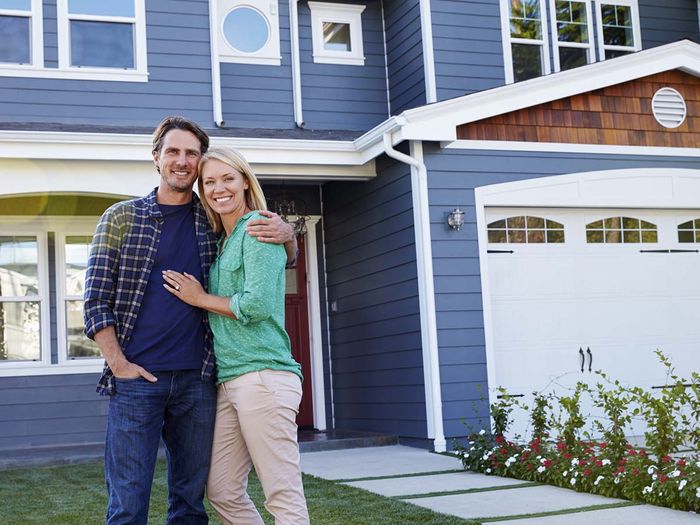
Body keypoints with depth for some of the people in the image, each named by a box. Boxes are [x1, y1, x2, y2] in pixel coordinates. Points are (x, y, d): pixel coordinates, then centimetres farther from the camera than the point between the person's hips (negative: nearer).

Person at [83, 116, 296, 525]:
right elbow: (96, 302, 2)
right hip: (137, 379, -2)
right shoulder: (122, 217, 4)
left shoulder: (214, 224, 10)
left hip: (197, 381, 3)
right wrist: (119, 364, -9)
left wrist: (286, 234, -5)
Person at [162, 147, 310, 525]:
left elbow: (257, 304, -15)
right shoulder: (220, 242, 20)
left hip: (263, 376, -9)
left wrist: (199, 298, -2)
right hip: (228, 381, 9)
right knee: (222, 491, 12)